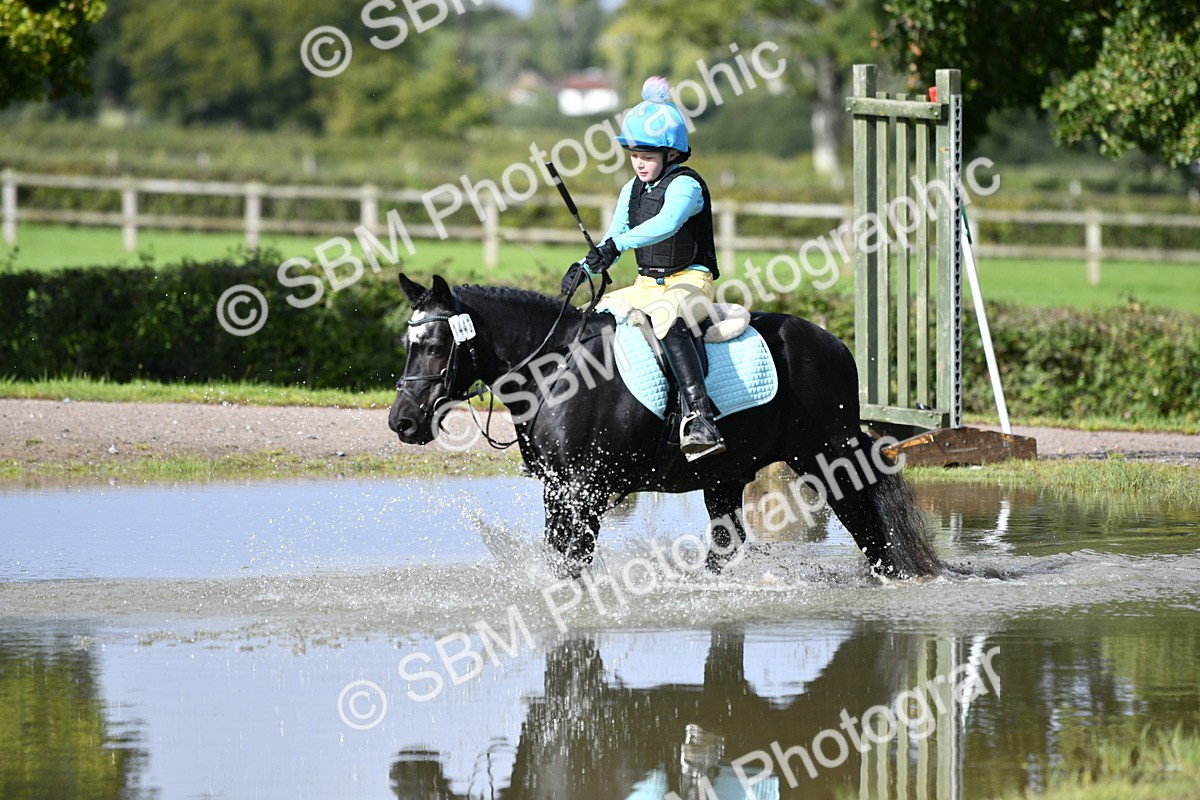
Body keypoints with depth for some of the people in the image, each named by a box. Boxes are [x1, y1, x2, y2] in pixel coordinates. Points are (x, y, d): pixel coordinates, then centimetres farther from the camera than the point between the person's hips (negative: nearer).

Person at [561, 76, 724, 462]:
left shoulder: (685, 186, -13)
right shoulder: (632, 191, 12)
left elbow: (666, 224, -34)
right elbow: (613, 239, 17)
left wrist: (615, 245, -45)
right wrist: (586, 267, -4)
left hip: (691, 282, -9)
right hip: (648, 285, 9)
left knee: (667, 319, -40)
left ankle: (699, 415, -52)